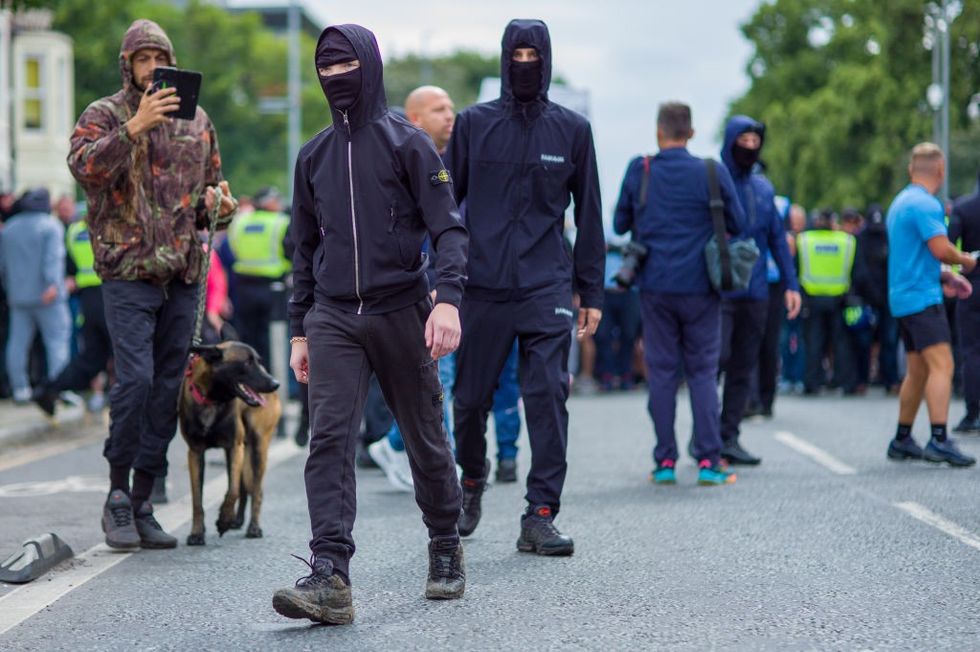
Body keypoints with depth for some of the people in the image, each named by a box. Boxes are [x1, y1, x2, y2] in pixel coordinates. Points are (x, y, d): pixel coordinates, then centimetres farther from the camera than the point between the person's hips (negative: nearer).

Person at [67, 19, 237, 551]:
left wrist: (217, 206, 0)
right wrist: (134, 126, -29)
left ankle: (142, 503, 13)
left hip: (183, 273, 5)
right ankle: (117, 494, 0)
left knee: (168, 387, 5)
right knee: (135, 377, -16)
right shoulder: (104, 116, 1)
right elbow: (85, 168, -19)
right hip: (128, 272, -5)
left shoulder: (196, 120, 14)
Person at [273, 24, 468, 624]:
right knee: (329, 440, -13)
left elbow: (448, 228, -7)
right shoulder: (314, 156, 13)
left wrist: (448, 299, -23)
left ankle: (447, 550, 29)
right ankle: (330, 579, -21)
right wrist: (300, 332, 17)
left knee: (426, 440, 7)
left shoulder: (407, 143, -1)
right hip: (333, 319, 3)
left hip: (401, 314, -3)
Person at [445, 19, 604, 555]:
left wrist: (592, 293, 7)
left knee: (548, 398, -8)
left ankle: (541, 515, -4)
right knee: (471, 398, 6)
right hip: (482, 286, 0)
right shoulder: (473, 124, 5)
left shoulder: (571, 129, 7)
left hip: (547, 288, 0)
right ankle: (472, 480, 34)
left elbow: (588, 214, 10)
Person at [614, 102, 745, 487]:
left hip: (655, 286, 1)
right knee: (703, 372, 5)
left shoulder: (638, 172, -2)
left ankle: (665, 462, 4)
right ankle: (709, 462, -2)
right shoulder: (711, 173, -5)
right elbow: (737, 225, 2)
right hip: (700, 287, -1)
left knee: (661, 372, 6)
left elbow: (620, 224, 7)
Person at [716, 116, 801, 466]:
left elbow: (778, 238, 17)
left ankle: (729, 437, 12)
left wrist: (790, 284, 12)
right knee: (717, 356, -14)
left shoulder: (763, 187, 14)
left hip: (755, 292, 6)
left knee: (744, 368, 6)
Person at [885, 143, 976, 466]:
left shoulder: (900, 202, 19)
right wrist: (965, 260, -2)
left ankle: (902, 441, 20)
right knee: (942, 366, -16)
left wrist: (946, 276, 19)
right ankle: (938, 440, -26)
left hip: (903, 298, 10)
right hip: (922, 297, -10)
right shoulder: (926, 204, -13)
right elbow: (941, 249, -21)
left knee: (918, 371, 15)